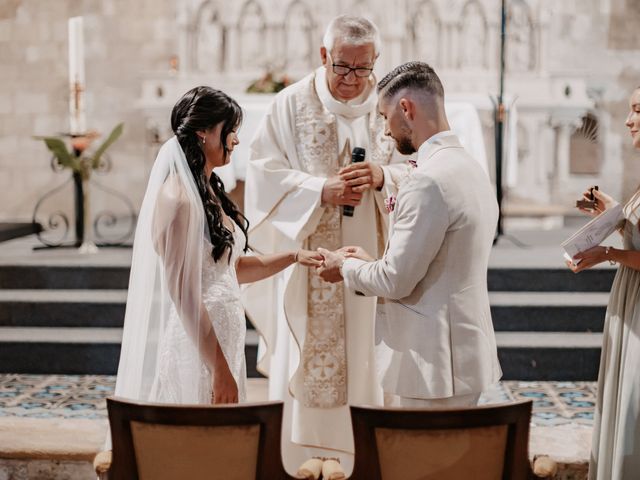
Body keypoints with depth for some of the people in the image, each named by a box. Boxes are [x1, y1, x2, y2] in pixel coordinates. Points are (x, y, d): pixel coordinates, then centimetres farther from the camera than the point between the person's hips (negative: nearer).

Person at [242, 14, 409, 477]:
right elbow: (265, 176, -5)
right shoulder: (292, 104, -2)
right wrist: (321, 191, -19)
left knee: (369, 359, 5)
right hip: (310, 262, -1)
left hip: (373, 259, 2)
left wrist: (383, 177, -18)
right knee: (305, 362, 2)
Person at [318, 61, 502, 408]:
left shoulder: (428, 181, -19)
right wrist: (370, 262, 17)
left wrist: (345, 267, 0)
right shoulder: (471, 169, 12)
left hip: (430, 367, -9)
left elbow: (396, 280, -18)